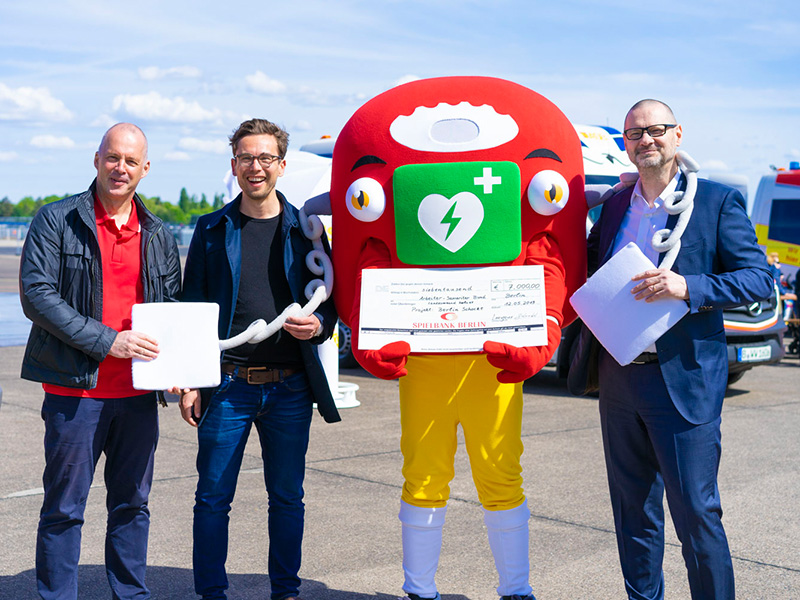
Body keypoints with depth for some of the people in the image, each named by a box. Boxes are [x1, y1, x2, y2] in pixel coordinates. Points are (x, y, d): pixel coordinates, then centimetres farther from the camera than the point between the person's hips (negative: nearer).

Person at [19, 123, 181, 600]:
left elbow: (174, 308, 16)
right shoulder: (57, 221, -2)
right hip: (75, 387, -4)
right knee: (64, 508, 3)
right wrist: (106, 341, -17)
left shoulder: (158, 235, 11)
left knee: (132, 505, 13)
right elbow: (36, 295, -11)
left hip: (139, 392, 4)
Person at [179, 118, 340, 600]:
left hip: (290, 386, 1)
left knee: (288, 497, 10)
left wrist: (318, 324, -13)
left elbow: (330, 301, 10)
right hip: (228, 384, 0)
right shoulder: (212, 230, 6)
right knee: (213, 496, 4)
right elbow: (192, 308, 6)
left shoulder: (304, 229, 6)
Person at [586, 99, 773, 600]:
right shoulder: (615, 205, 13)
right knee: (634, 514, 14)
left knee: (697, 515, -2)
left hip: (683, 383, -5)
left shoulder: (719, 201, -2)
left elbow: (760, 278, -8)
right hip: (619, 380, 5)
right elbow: (592, 272, 24)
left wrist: (688, 287, -22)